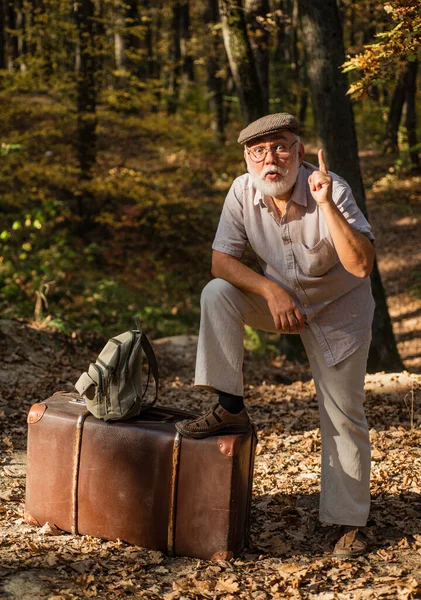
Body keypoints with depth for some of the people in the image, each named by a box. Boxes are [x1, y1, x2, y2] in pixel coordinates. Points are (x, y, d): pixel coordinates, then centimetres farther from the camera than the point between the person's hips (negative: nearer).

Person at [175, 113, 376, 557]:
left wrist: (326, 205, -46)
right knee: (217, 293, -23)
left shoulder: (332, 190, -28)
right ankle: (230, 408, -13)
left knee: (343, 418, 0)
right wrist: (272, 292, -29)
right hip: (279, 295, 3)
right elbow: (222, 260, -15)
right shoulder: (243, 192, -17)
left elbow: (361, 265, -38)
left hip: (338, 308, -3)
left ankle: (349, 522, 16)